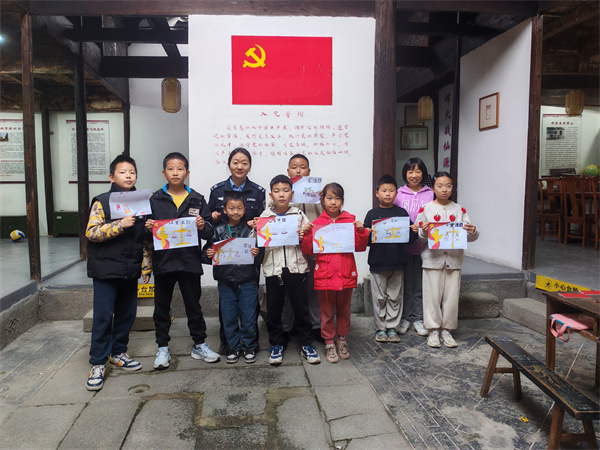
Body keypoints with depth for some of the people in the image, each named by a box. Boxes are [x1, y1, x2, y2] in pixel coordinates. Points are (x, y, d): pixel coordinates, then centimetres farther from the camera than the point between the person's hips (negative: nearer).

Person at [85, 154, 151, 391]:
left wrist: (146, 267, 9)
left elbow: (146, 239, 12)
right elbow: (91, 232, -12)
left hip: (130, 271, 5)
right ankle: (98, 363, 12)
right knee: (103, 316, -1)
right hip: (106, 269, -4)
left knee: (127, 314, 12)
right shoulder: (102, 202, -4)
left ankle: (118, 352, 31)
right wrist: (120, 225, -23)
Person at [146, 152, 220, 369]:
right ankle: (163, 348, 26)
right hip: (163, 260, 1)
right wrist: (148, 228, -14)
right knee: (162, 306, 11)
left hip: (190, 261, 0)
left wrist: (203, 226, -20)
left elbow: (209, 232, 1)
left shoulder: (197, 200, 3)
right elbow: (148, 229, 7)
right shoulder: (155, 200, 3)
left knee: (193, 305, 11)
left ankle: (199, 345, 26)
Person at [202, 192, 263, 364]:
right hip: (225, 280, 2)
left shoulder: (251, 229, 0)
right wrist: (208, 255, -14)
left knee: (248, 315, 4)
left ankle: (249, 347, 23)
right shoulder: (218, 230, 4)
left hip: (248, 280, -1)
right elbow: (206, 254, 7)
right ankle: (234, 347, 26)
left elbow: (261, 256, -1)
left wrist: (257, 254, -22)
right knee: (228, 316, 8)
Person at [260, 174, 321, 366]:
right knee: (274, 309, 8)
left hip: (297, 267, 0)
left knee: (301, 308, 7)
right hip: (273, 269, 0)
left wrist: (304, 237, -12)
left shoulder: (299, 215, 6)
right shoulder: (264, 217, 5)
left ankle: (307, 344, 21)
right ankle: (277, 345, 25)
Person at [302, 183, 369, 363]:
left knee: (344, 310, 15)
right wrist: (307, 234, -16)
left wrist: (361, 231, -15)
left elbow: (360, 247, 1)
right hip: (325, 274, -1)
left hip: (346, 274, 1)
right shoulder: (317, 223, 0)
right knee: (327, 311, 10)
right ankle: (329, 343, 25)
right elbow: (309, 250, -1)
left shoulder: (351, 221, 1)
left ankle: (342, 340, 33)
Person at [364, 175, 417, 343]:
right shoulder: (372, 214, 2)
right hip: (378, 263, -1)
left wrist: (414, 232, -16)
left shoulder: (402, 213, 5)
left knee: (395, 297, 9)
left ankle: (392, 327, 22)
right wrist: (372, 236, -22)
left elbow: (410, 238, 4)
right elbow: (366, 239, -2)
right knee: (379, 297, 7)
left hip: (397, 262, 1)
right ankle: (380, 328, 20)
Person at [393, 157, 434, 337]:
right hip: (403, 245, 0)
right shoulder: (399, 193, 3)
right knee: (406, 284, 8)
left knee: (421, 285, 7)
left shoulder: (429, 194, 3)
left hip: (423, 244, 0)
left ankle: (418, 318, 19)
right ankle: (405, 318, 20)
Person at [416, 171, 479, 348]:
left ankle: (447, 329, 21)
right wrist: (424, 232, -22)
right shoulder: (425, 209, 0)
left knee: (451, 296, 6)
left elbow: (470, 237, 4)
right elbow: (418, 237, -1)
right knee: (433, 295, 3)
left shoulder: (459, 210, 7)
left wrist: (473, 232, -18)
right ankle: (433, 330, 16)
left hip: (454, 259, 2)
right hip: (433, 259, -2)